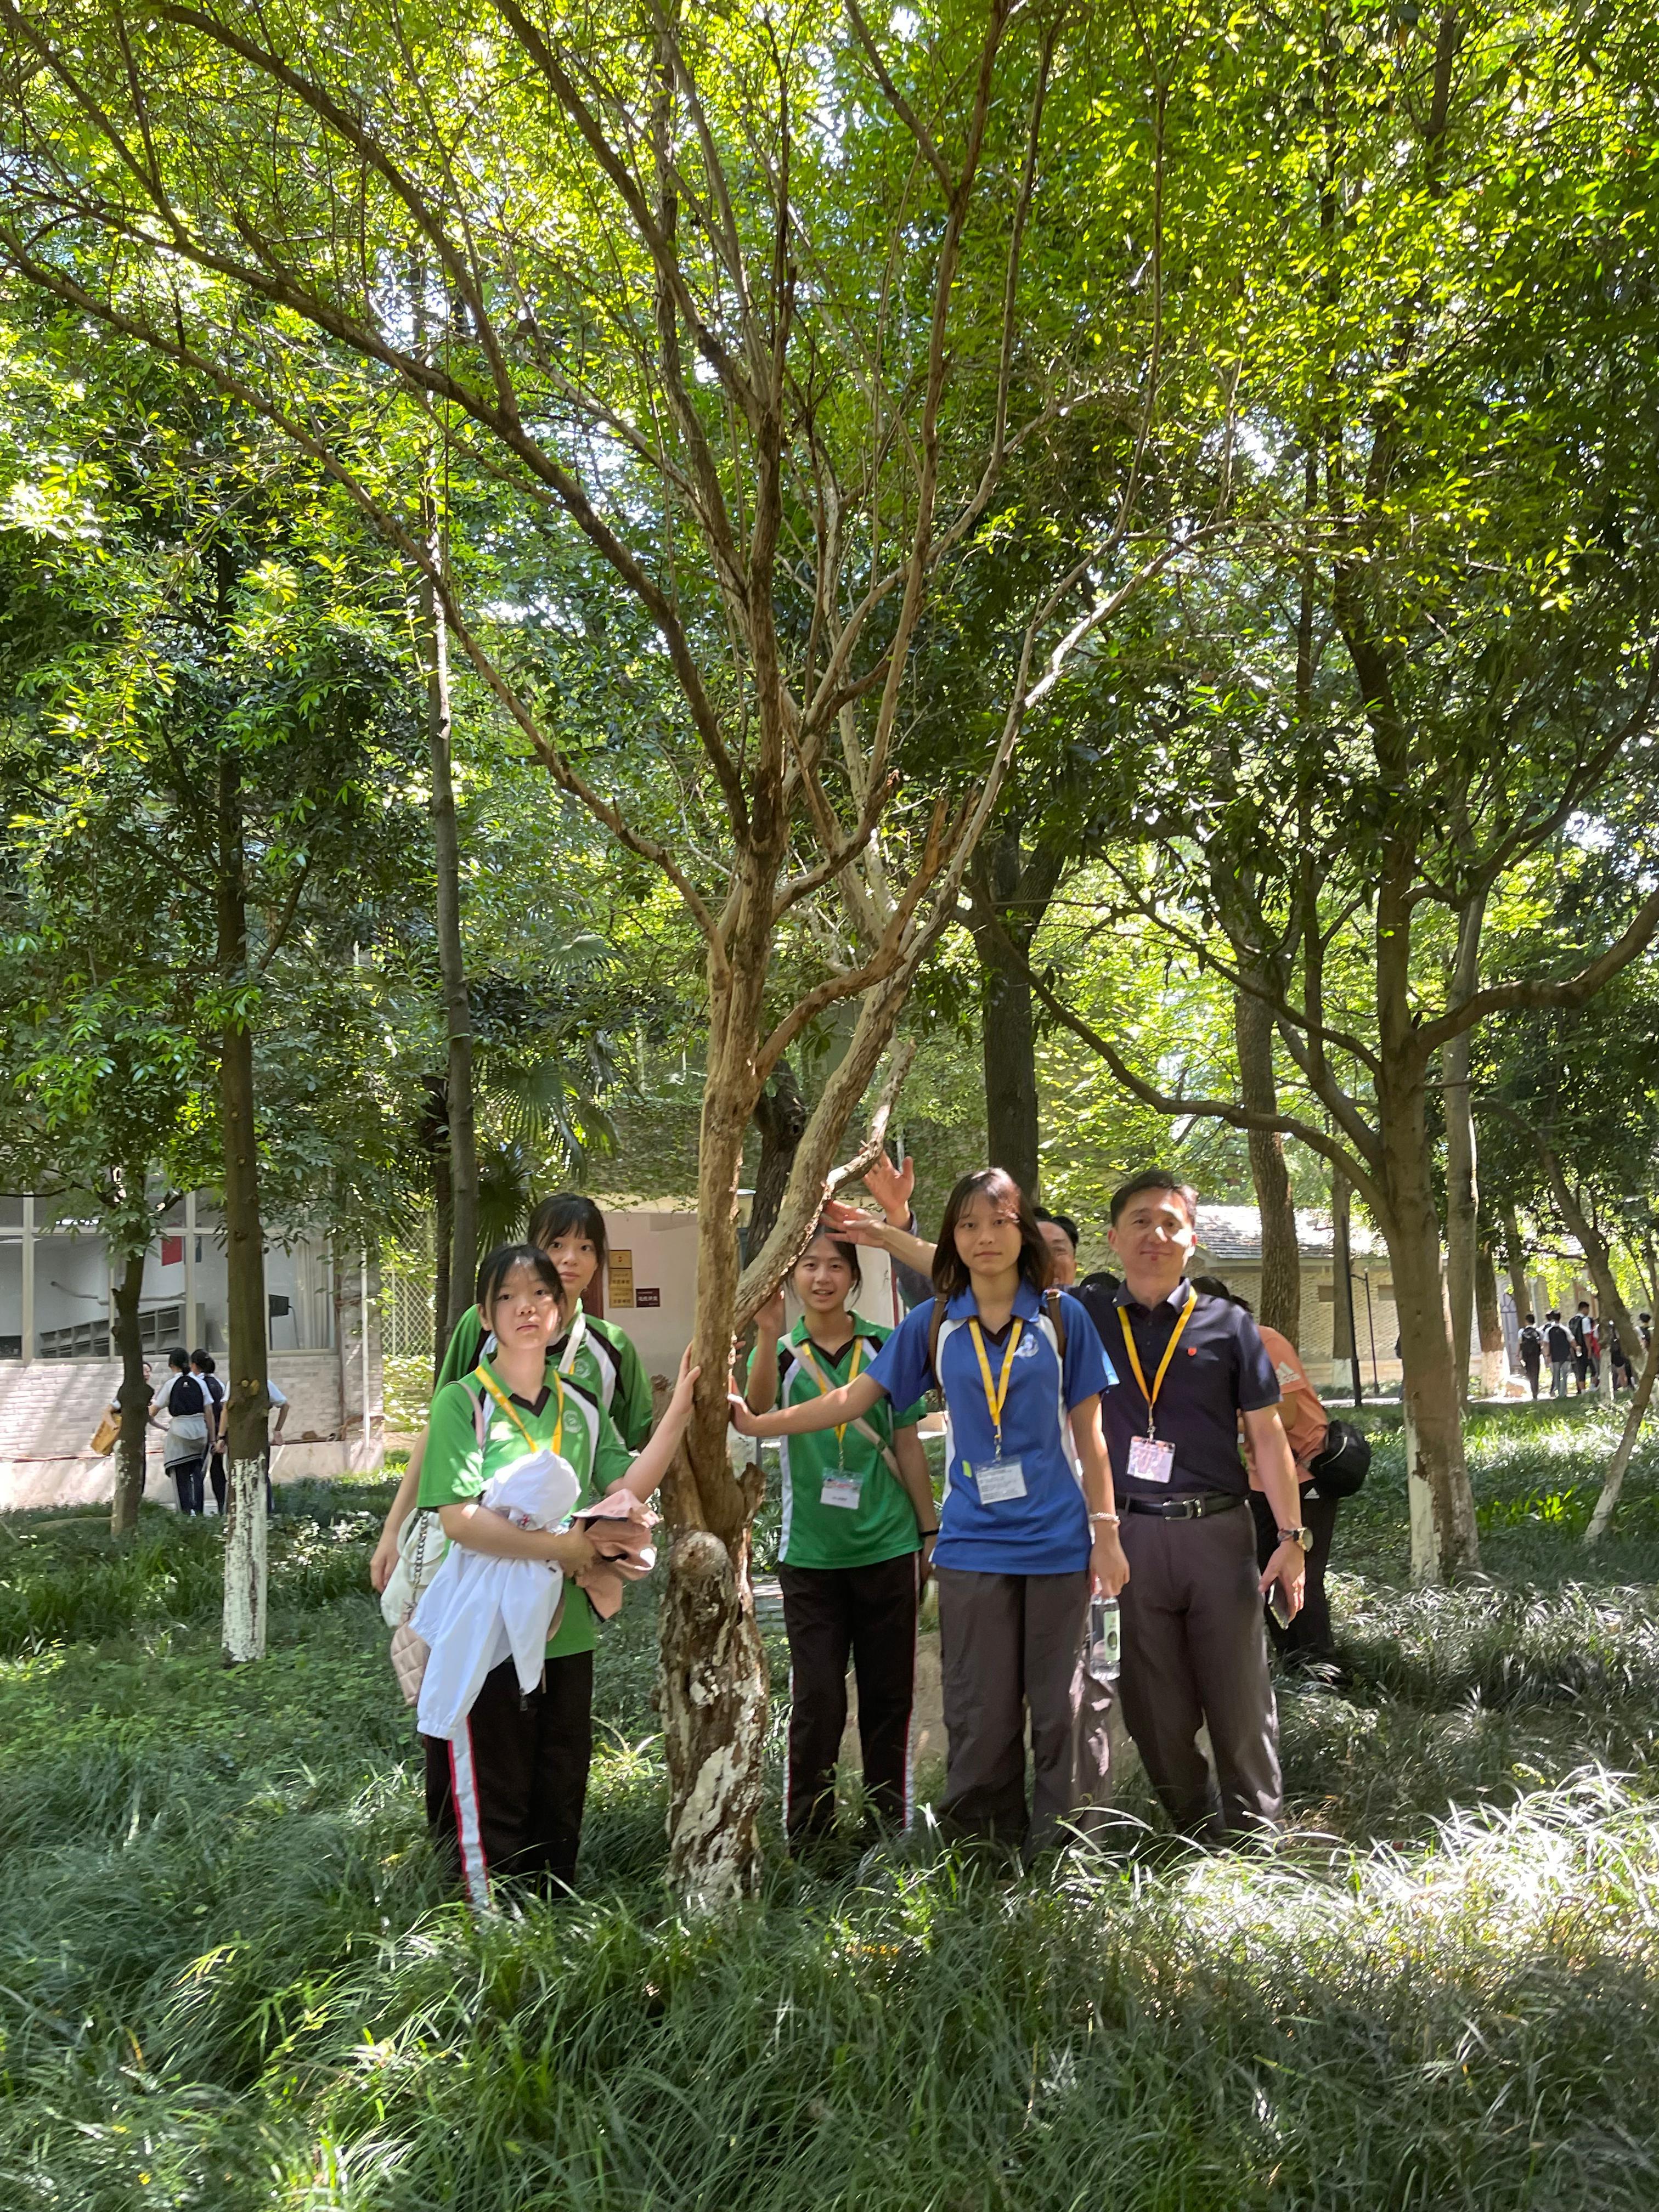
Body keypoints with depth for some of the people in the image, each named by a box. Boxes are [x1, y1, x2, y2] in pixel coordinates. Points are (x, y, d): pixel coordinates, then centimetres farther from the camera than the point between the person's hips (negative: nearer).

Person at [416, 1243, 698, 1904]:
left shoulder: (581, 1407, 8)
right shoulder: (463, 1402, -10)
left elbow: (626, 1488, -4)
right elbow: (458, 1518, -20)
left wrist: (678, 1413, -13)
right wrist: (557, 1545, -20)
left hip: (567, 1632, 6)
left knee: (561, 1800, 16)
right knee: (487, 1806, 4)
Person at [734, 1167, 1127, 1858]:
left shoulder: (1061, 1318, 1)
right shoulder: (934, 1323, 4)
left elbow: (1087, 1431, 3)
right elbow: (855, 1397, 2)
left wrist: (1106, 1530, 1)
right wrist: (757, 1423, -5)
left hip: (1056, 1540, -1)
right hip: (973, 1543, 1)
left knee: (1057, 1702, 7)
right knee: (979, 1710, 6)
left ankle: (1055, 1847, 23)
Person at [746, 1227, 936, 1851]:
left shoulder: (884, 1346, 3)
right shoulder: (780, 1352, 0)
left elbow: (908, 1446, 8)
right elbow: (758, 1410, -22)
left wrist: (930, 1532, 7)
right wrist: (768, 1335, -38)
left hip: (887, 1547, 1)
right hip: (810, 1554, -1)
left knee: (889, 1696, 9)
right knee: (817, 1703, -1)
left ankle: (890, 1825, 22)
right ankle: (805, 1838, 13)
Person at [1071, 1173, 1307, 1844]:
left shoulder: (1227, 1325, 4)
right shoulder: (1084, 1317, 5)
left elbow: (1266, 1436, 5)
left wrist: (1292, 1537, 0)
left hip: (1218, 1531, -1)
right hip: (1127, 1535, 1)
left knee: (1239, 1695, 5)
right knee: (1153, 1704, 9)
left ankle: (1255, 1833, 21)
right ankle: (1196, 1830, 26)